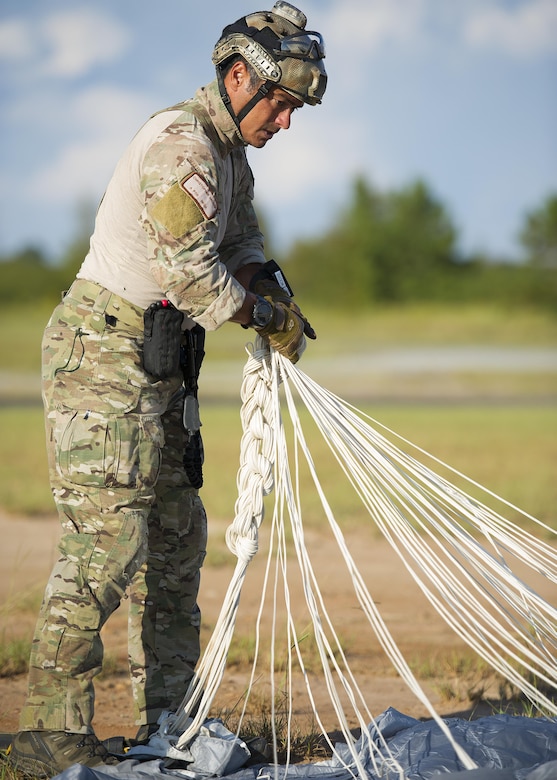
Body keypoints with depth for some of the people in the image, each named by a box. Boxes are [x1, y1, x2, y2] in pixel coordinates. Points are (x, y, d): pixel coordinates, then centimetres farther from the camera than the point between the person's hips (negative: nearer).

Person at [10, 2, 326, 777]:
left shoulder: (228, 152, 15)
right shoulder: (180, 145, -17)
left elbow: (240, 246, 19)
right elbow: (188, 270, -23)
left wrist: (278, 298, -1)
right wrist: (266, 316, -10)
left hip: (160, 365, 10)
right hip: (102, 356, -10)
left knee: (176, 534, 12)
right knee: (108, 539, -14)